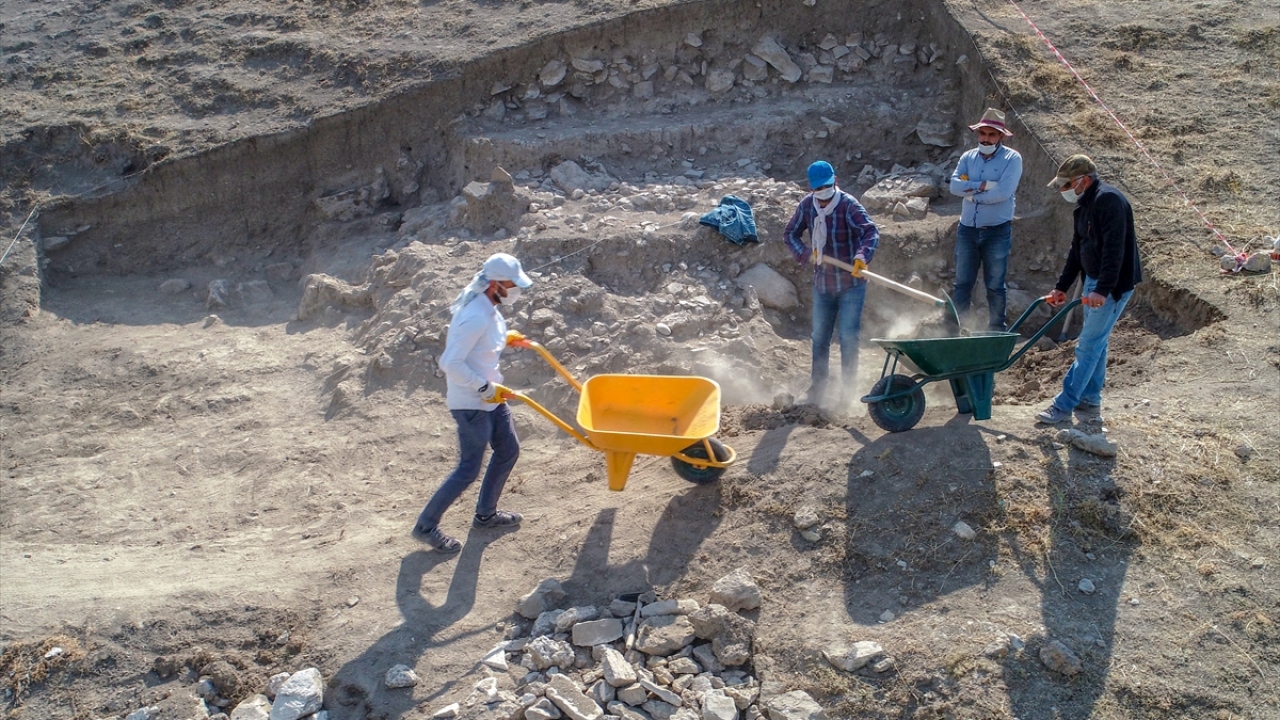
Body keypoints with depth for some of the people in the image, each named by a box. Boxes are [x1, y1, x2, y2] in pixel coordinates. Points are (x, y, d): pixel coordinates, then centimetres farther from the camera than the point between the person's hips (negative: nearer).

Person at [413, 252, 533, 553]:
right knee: (469, 469, 0)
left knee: (508, 450, 19)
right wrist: (485, 388, -22)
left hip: (490, 396, 10)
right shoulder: (476, 318, -28)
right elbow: (451, 363, -30)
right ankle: (426, 525, 14)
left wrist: (505, 338, 11)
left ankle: (485, 513, 34)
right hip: (471, 403, -10)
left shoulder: (488, 308, 2)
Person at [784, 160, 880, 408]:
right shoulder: (807, 205, -4)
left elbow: (871, 232, -30)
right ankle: (816, 390, 26)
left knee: (849, 338, -2)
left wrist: (861, 257, -48)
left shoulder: (848, 205, -18)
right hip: (822, 285, 5)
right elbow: (790, 234, 7)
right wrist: (806, 253, -11)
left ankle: (847, 393, 9)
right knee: (819, 338, 13)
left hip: (851, 284, -5)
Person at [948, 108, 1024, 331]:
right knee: (962, 283, 7)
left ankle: (997, 330, 13)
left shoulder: (1012, 158, -4)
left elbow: (1003, 192, -18)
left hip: (997, 231, -4)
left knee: (995, 285, 4)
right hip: (967, 229, 4)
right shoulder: (968, 157, 8)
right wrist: (984, 185, -16)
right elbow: (955, 185, -8)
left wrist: (972, 194, -8)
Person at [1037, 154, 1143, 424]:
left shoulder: (1109, 200, -20)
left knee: (1088, 345, -8)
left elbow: (1114, 249, -28)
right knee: (1095, 342, 17)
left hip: (1113, 285, -10)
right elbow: (1077, 249, 20)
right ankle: (1090, 399, 28)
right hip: (1093, 281, 10)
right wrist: (1061, 287, 18)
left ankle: (1064, 406, -5)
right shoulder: (1085, 205, 13)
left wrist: (1103, 290, -32)